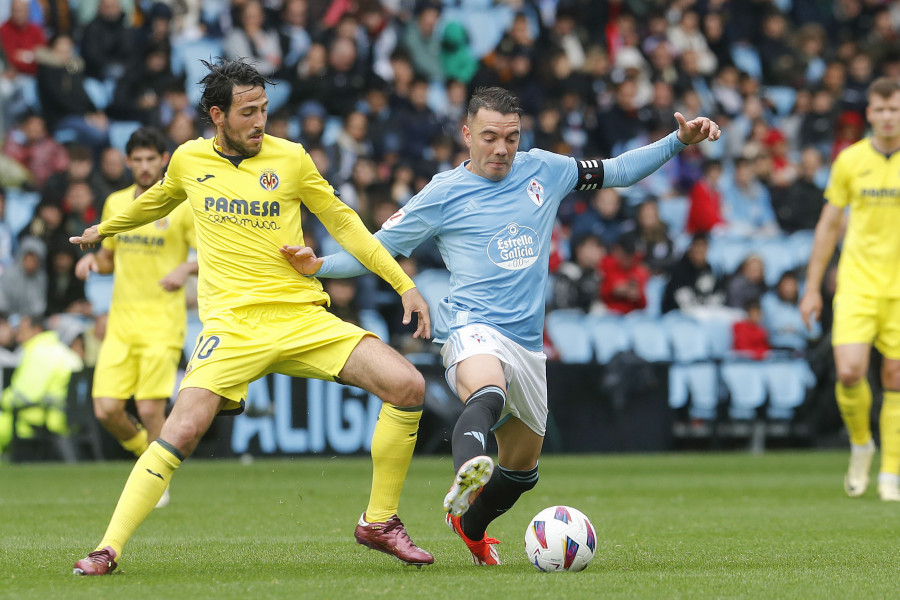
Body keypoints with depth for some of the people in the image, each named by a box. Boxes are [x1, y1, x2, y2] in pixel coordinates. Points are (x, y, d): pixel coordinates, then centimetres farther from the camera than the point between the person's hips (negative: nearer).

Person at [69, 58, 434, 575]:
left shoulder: (291, 158, 4)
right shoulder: (189, 159, 7)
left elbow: (342, 222, 13)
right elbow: (159, 201, 30)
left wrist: (404, 284, 9)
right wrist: (106, 228, 46)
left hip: (303, 317, 1)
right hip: (233, 324, -1)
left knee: (408, 386, -15)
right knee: (182, 432, -21)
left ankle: (380, 523, 1)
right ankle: (108, 550, -11)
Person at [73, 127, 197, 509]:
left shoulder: (183, 205, -3)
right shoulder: (115, 204, 12)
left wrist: (186, 268, -24)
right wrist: (93, 260, 1)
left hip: (162, 323, -4)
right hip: (121, 322, 4)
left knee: (150, 409, -11)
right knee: (106, 410, -6)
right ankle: (143, 448, 25)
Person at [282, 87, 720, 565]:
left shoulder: (543, 170, 10)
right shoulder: (443, 194, 0)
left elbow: (615, 172, 23)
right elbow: (377, 250, 4)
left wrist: (679, 141, 16)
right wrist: (318, 265, -12)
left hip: (527, 343, 6)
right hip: (472, 329, -6)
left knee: (522, 467, 19)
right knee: (487, 394, -42)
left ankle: (469, 525, 47)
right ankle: (467, 472, -71)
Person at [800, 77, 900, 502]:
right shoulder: (850, 160, 2)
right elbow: (828, 225, 10)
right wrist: (812, 287, 8)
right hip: (857, 284, 0)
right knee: (849, 372, -15)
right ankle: (860, 444, 14)